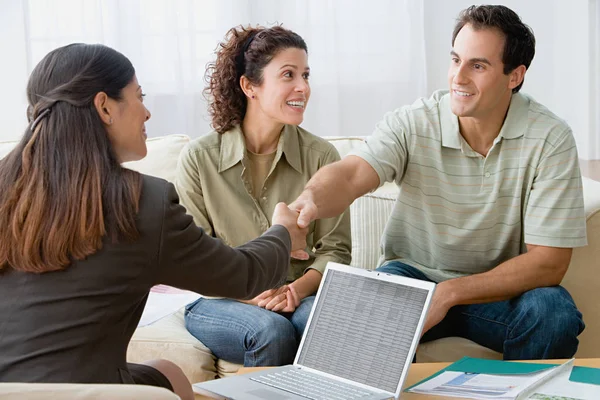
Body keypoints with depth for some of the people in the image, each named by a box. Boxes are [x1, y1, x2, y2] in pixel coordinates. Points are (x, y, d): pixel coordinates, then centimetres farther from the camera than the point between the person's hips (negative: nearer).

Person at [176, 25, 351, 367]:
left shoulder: (321, 156, 1)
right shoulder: (199, 158, -3)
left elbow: (336, 248, 2)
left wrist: (297, 290, -18)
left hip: (298, 298, 2)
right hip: (219, 303, -1)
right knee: (272, 331, -33)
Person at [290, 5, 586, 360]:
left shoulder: (550, 139, -13)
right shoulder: (411, 124, -10)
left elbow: (549, 262, -15)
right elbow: (350, 176, -28)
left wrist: (450, 293, -24)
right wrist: (311, 200, -54)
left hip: (499, 290, 0)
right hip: (414, 274, 0)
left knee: (554, 312, -30)